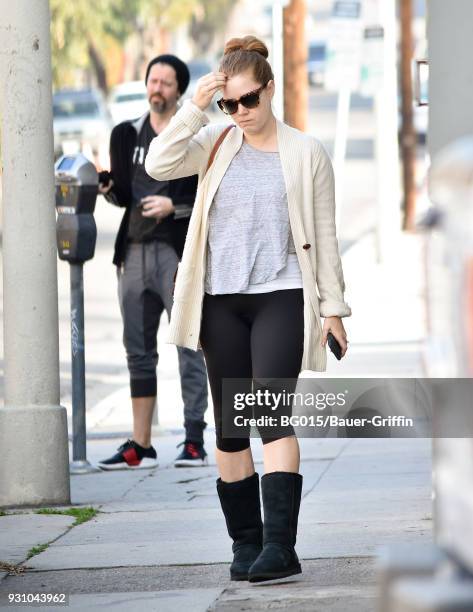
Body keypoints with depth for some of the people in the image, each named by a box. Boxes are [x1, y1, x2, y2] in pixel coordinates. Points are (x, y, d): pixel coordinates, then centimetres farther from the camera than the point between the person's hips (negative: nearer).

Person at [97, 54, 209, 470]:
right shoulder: (128, 135, 15)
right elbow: (124, 195, 17)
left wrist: (174, 206, -16)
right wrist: (107, 188, -4)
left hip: (179, 252, -5)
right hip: (135, 251, 6)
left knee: (189, 347, -7)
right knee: (138, 349, 7)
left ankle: (195, 442, -7)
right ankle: (140, 446, 11)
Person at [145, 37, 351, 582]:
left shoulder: (305, 153, 4)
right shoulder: (216, 145, 9)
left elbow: (324, 235, 6)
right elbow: (159, 165, -8)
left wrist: (332, 306, 3)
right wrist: (194, 108, -12)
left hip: (281, 296, -3)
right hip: (222, 300, 3)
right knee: (229, 425, 4)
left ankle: (280, 545, -23)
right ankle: (245, 545, 13)